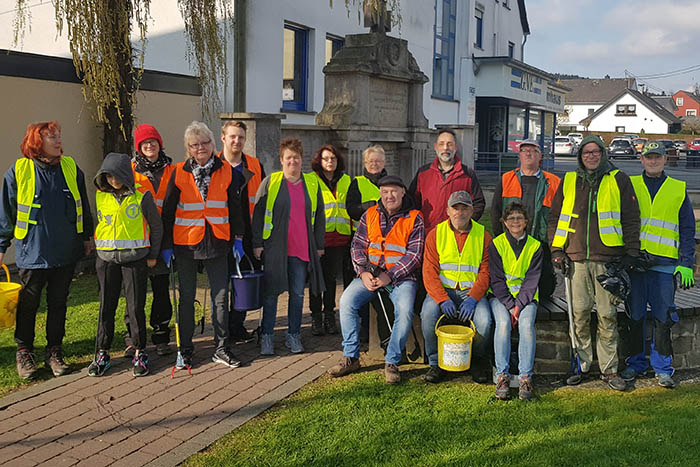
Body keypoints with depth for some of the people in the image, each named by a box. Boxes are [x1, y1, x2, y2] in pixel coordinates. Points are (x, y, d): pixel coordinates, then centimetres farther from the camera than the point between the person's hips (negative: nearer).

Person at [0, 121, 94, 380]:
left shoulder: (71, 168, 4)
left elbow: (83, 205, 14)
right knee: (28, 305, 7)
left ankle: (55, 351, 22)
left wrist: (86, 236, 17)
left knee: (58, 303, 11)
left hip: (66, 252, 3)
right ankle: (24, 352, 21)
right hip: (32, 252, -2)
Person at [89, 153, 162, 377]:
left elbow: (156, 226, 3)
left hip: (135, 258, -3)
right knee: (106, 306, 6)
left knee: (136, 306, 1)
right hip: (107, 258, 3)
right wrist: (100, 247, 15)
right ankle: (103, 353, 16)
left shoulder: (141, 197, -6)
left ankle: (140, 352, 13)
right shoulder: (101, 196, 4)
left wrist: (153, 255, 3)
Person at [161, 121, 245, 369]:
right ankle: (185, 349, 18)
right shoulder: (179, 172, 1)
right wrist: (167, 245, -1)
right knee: (187, 297, 8)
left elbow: (235, 207, 9)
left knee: (221, 297, 1)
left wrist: (238, 238, 6)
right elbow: (168, 210, 3)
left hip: (217, 242, 1)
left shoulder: (226, 171, 3)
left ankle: (221, 349, 12)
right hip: (185, 243, 0)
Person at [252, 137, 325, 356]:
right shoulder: (270, 182, 2)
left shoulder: (312, 183, 10)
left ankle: (293, 336, 19)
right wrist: (257, 243, -3)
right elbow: (257, 213, 2)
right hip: (275, 247, -2)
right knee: (271, 292, 1)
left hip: (302, 248, 2)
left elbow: (319, 216, 15)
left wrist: (319, 245, 12)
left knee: (298, 293, 7)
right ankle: (267, 337, 11)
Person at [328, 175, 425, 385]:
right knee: (347, 300, -21)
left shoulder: (414, 219, 1)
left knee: (405, 310, -30)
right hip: (370, 274, 3)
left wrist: (389, 276, -16)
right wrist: (363, 272, -9)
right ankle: (351, 357, -8)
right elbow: (357, 246, 9)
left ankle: (392, 363, -14)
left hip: (401, 276, -3)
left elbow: (414, 255, -6)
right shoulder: (369, 216, 11)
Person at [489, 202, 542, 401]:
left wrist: (518, 305, -16)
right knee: (503, 323, -30)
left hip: (526, 297, 1)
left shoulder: (535, 246, 5)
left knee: (526, 323, -28)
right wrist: (509, 306, -16)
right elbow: (497, 280, -5)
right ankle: (502, 376, -25)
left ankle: (525, 378, -25)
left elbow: (531, 280, -3)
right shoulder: (496, 244, 1)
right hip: (500, 296, -1)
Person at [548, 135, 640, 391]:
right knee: (579, 313, 3)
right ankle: (581, 365, 15)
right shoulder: (569, 181, 12)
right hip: (576, 259, 2)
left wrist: (631, 252, -1)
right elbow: (555, 216, 15)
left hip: (608, 260, -2)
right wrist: (556, 250, 7)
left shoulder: (619, 180, 6)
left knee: (607, 314, 0)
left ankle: (609, 369, 10)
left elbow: (631, 218, 6)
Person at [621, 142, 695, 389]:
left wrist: (686, 264, 2)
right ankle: (636, 363, 19)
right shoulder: (629, 186, 11)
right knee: (635, 316, 6)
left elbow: (687, 230, 11)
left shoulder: (678, 190, 12)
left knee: (663, 317, -1)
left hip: (664, 263, 0)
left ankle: (662, 368, 10)